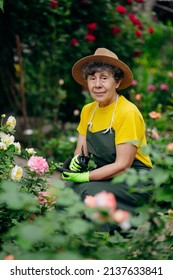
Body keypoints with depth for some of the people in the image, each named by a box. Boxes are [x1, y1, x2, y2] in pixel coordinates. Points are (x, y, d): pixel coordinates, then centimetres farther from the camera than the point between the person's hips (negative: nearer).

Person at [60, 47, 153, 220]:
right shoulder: (87, 111, 5)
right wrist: (76, 162, -16)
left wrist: (85, 176, -22)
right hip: (107, 177, 6)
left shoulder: (127, 112, -17)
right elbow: (81, 152, 7)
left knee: (89, 191, -30)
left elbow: (123, 166, -20)